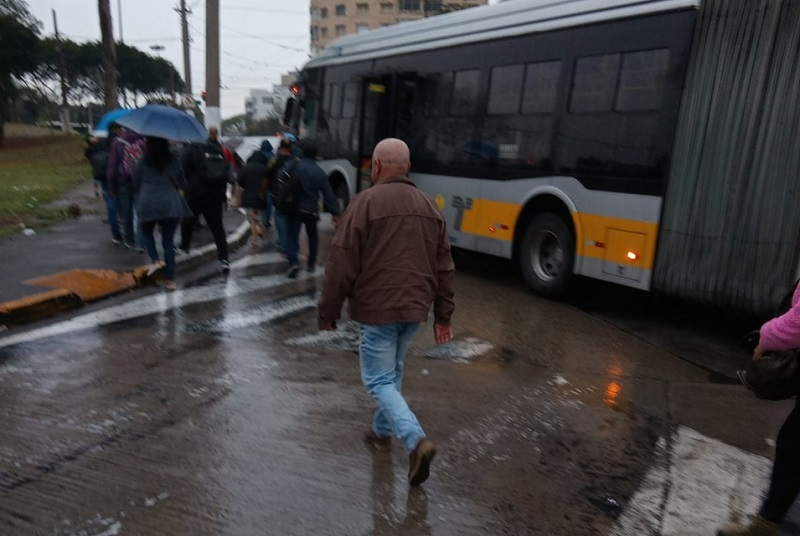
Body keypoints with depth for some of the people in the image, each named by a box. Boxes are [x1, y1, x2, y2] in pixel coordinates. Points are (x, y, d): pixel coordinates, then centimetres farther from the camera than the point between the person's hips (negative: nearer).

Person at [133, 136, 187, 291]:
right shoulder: (174, 160, 3)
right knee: (168, 240, 5)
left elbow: (136, 184, 10)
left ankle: (155, 260, 3)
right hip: (171, 204, 1)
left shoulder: (143, 162, 1)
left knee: (147, 232, 25)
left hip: (148, 204, -1)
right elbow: (182, 183, 10)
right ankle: (170, 279, 4)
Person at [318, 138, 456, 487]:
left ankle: (416, 440, -12)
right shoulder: (429, 207, 9)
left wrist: (328, 311, -2)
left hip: (377, 308, -6)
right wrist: (443, 315, 17)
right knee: (393, 371, 23)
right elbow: (444, 268, 11)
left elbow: (342, 264, -12)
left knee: (379, 380, 3)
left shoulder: (365, 202, -10)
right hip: (415, 307, 6)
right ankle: (382, 431, 38)